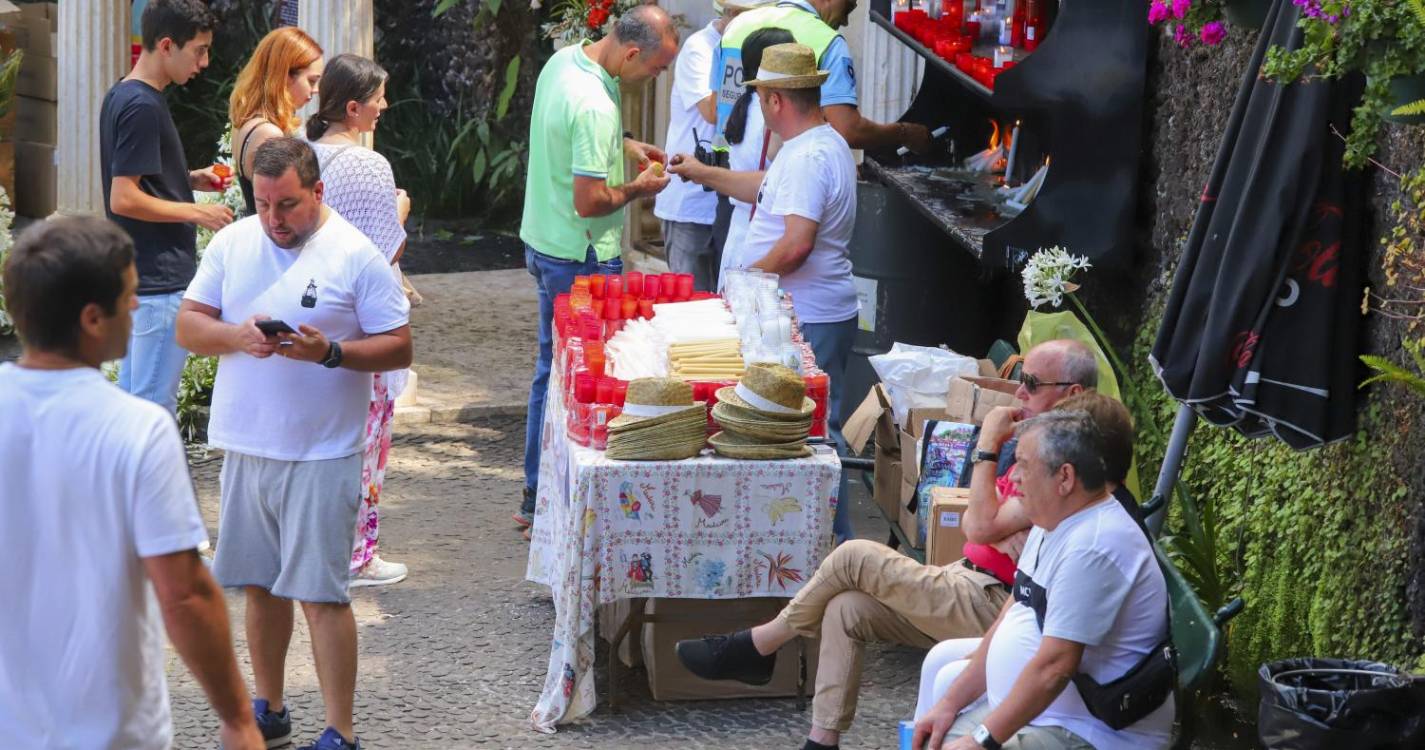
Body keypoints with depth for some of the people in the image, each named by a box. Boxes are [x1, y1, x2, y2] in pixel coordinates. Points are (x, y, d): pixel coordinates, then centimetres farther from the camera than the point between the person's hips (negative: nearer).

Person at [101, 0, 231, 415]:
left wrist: (190, 178, 11)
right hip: (159, 280, -10)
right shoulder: (143, 107, -19)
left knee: (132, 394, 15)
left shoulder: (121, 96, 11)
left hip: (133, 273, 10)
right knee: (156, 406, -4)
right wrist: (197, 213, -14)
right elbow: (123, 200, -22)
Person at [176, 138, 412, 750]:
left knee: (320, 594, -4)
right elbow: (187, 327, 5)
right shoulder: (232, 243, 5)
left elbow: (398, 348, -7)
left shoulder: (355, 255, -7)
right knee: (262, 585, 13)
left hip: (321, 453, -5)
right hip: (245, 446, 5)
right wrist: (237, 337, -15)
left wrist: (329, 352, -23)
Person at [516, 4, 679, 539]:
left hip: (544, 245, 10)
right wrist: (638, 189, -10)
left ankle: (536, 496, 27)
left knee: (552, 368, 18)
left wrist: (624, 146, 12)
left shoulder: (563, 60, 3)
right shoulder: (595, 107, -28)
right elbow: (589, 201, -27)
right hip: (582, 261, -10)